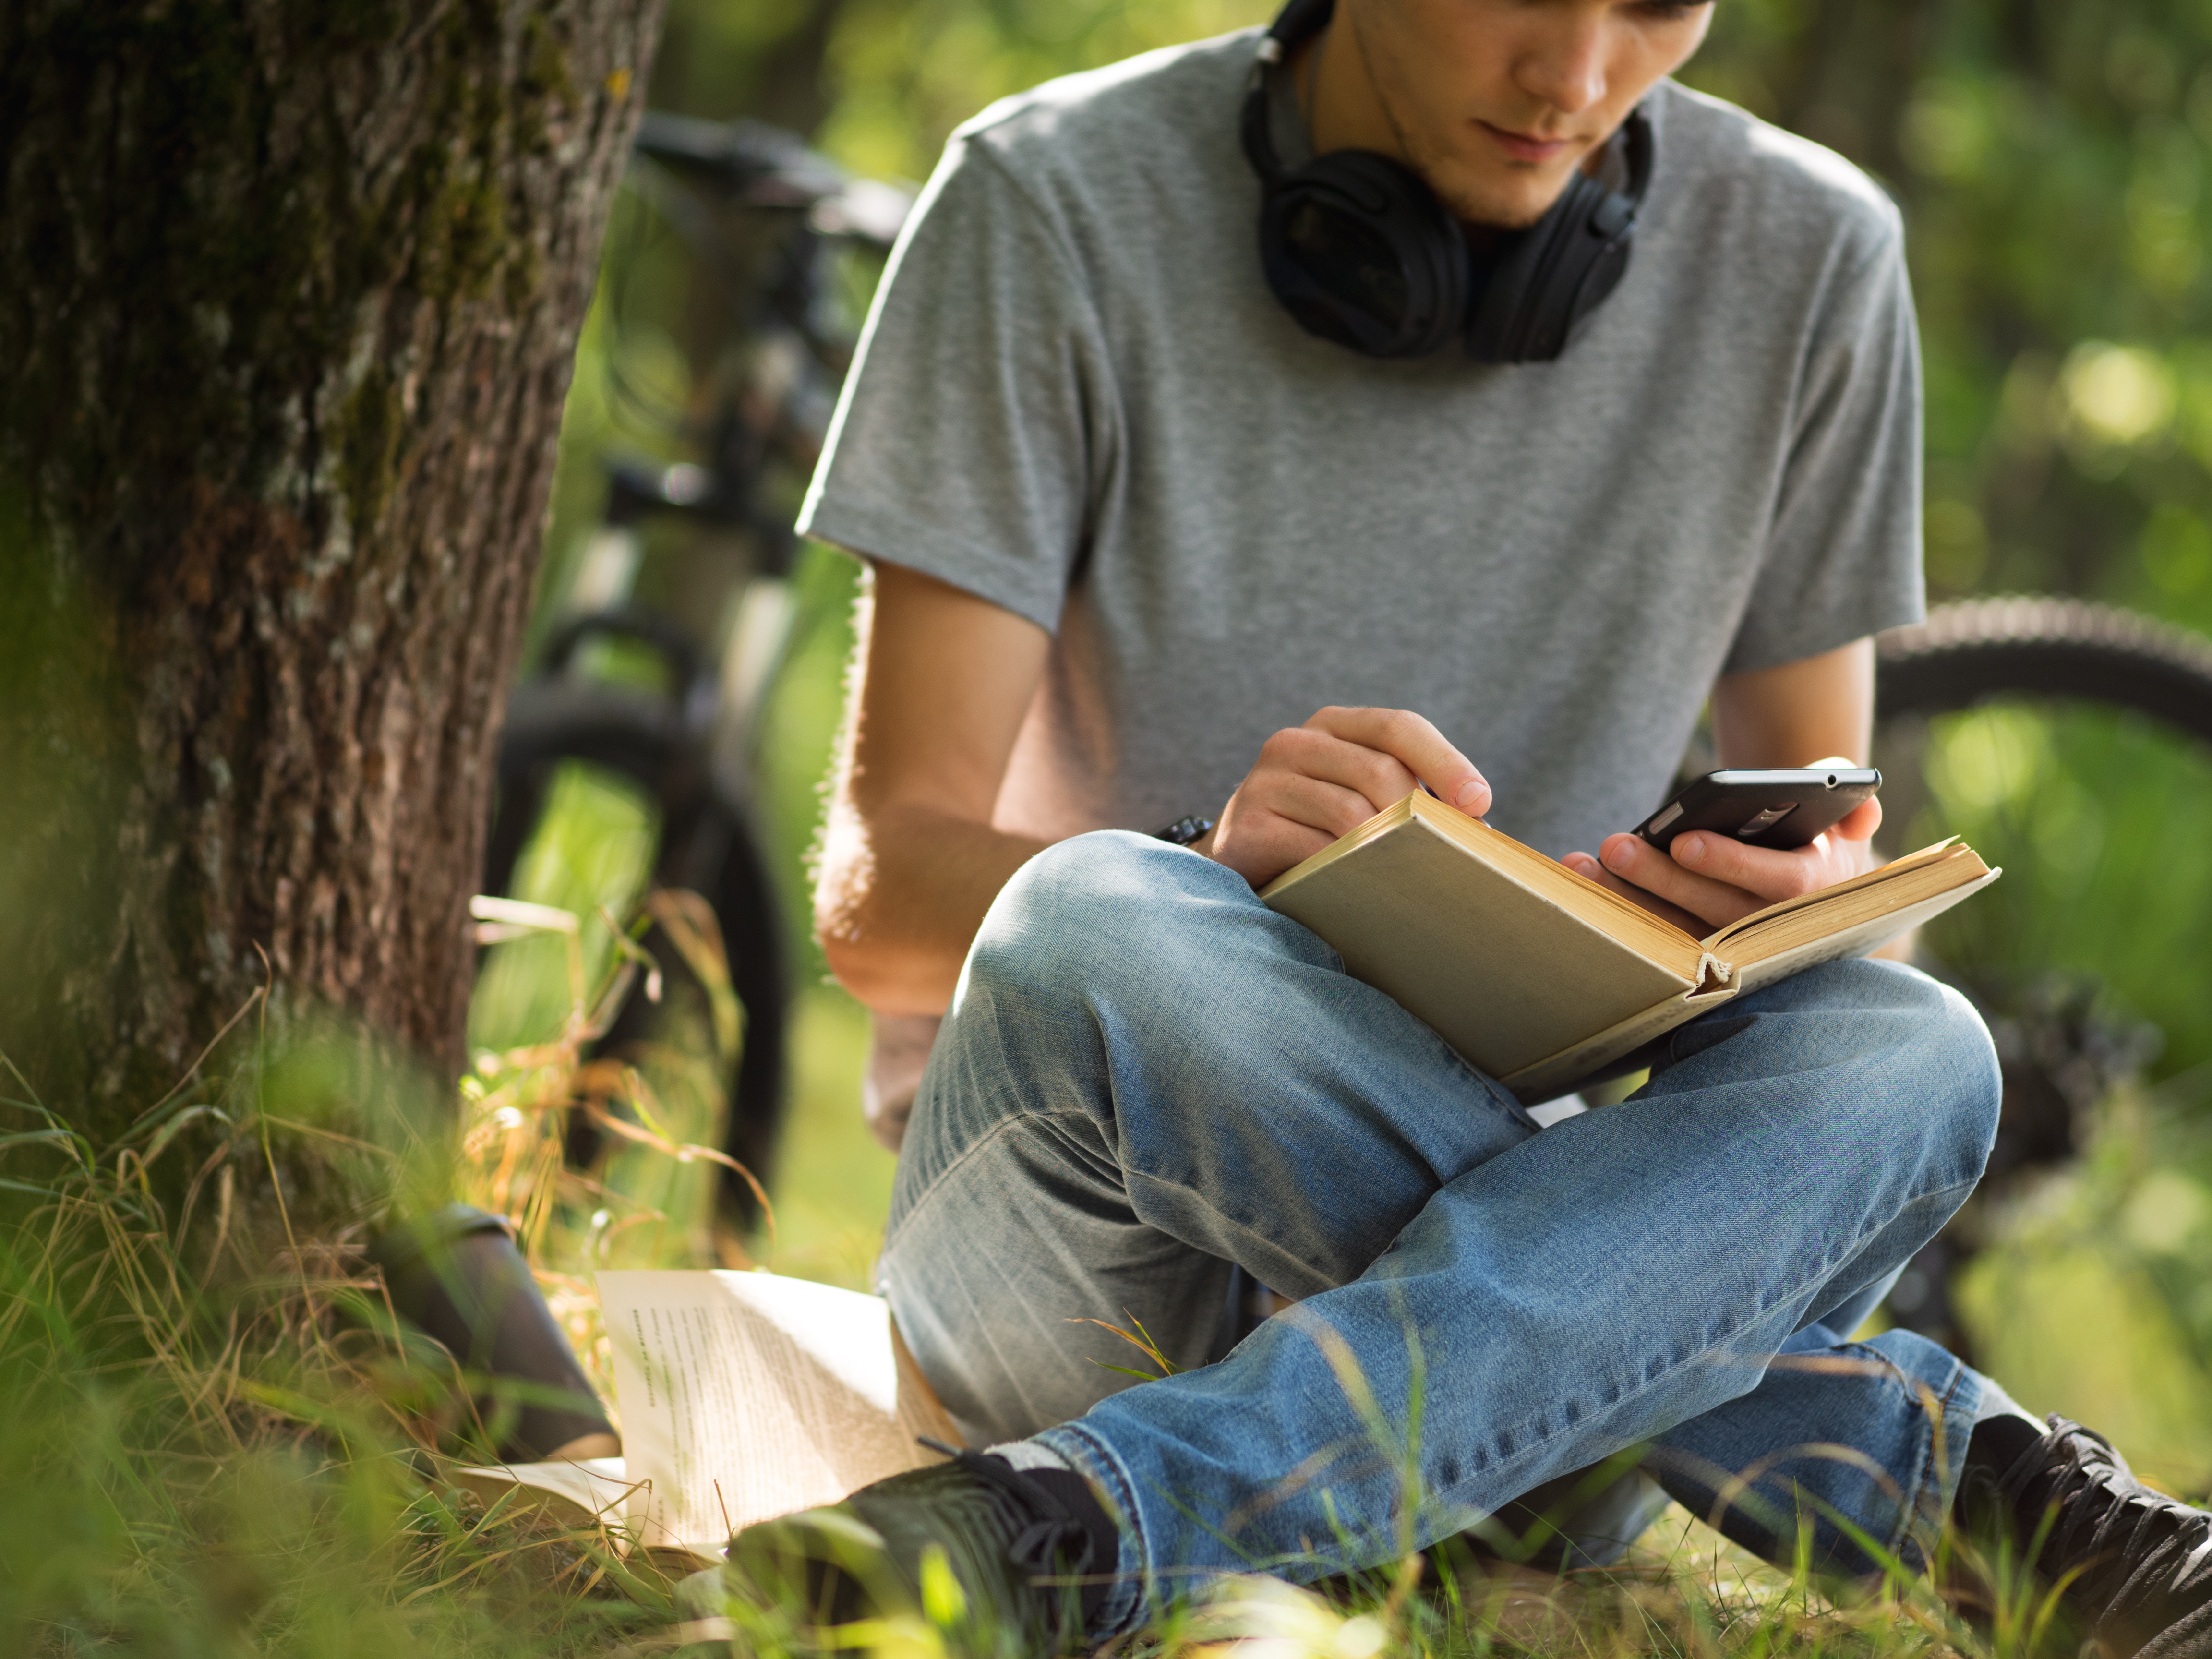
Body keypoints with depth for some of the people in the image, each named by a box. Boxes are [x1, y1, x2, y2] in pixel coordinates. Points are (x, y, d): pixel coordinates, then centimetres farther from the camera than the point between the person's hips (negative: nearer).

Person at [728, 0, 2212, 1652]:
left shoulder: (1805, 259, 2)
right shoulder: (1062, 206, -6)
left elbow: (1826, 856, 10)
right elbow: (880, 897, -8)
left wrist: (1805, 887, -16)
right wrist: (1212, 869, -30)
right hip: (1112, 1253, -2)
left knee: (1901, 1056, -29)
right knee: (1091, 937, -35)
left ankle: (1102, 1510, -38)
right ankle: (1921, 1457, -26)